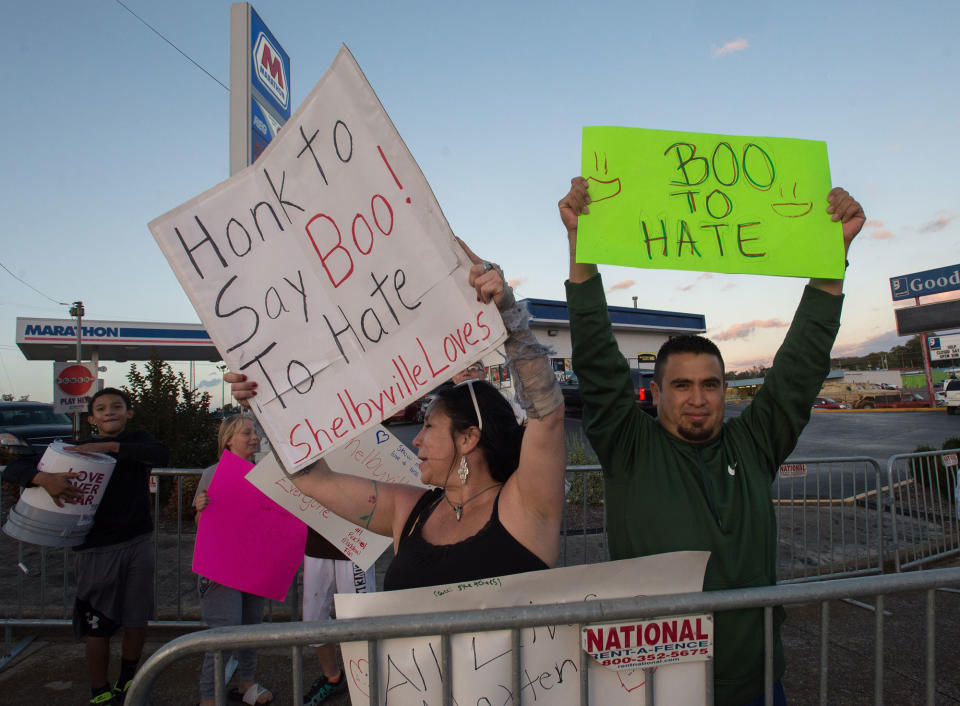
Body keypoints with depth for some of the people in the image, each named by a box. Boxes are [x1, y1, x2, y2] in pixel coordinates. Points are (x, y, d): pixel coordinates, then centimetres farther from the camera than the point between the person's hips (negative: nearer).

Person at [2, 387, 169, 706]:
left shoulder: (138, 440, 2)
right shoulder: (77, 450, 0)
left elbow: (161, 454, -21)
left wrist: (109, 447, -28)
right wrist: (45, 479, -27)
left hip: (138, 544, 1)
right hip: (97, 548, -1)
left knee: (137, 620, 11)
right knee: (98, 626, 3)